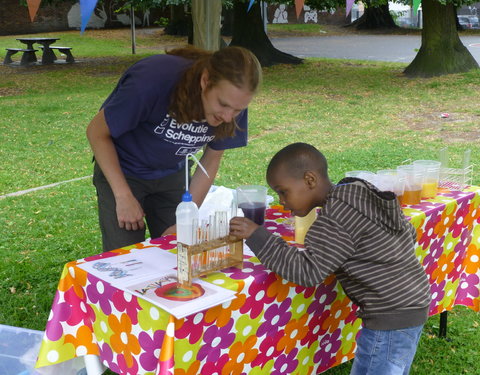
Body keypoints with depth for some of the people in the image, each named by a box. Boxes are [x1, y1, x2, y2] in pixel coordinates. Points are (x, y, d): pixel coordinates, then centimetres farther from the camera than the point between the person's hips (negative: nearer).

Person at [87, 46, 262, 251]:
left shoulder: (233, 102, -20)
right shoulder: (154, 80, -34)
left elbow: (210, 161, -4)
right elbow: (97, 132, -19)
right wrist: (124, 196, -21)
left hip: (172, 173, 4)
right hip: (122, 171, -4)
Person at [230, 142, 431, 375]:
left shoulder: (333, 220, -22)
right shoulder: (363, 194, 7)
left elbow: (307, 272, -24)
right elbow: (409, 233, 15)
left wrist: (256, 236, -23)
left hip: (389, 321, -10)